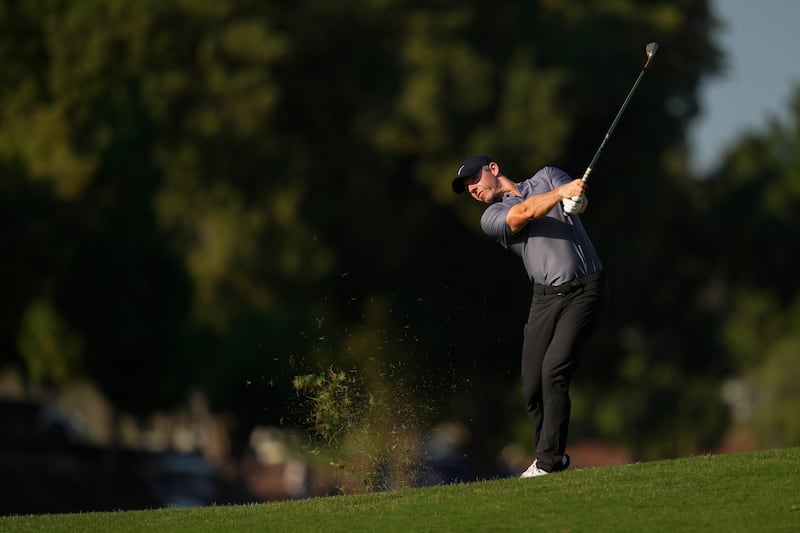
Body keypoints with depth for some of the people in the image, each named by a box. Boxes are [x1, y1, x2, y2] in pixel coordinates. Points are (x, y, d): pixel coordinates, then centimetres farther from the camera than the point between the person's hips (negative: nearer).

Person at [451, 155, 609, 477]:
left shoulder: (546, 177, 12)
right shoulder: (492, 217, 10)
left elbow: (578, 200, -6)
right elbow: (524, 213, -11)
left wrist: (575, 199, -30)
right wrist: (561, 192, -27)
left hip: (585, 290, -3)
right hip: (546, 297, 3)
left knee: (554, 370, -17)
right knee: (532, 387, -3)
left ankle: (549, 462, -13)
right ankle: (549, 454, 18)